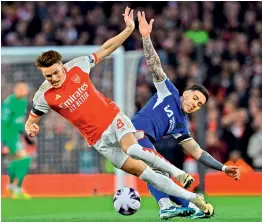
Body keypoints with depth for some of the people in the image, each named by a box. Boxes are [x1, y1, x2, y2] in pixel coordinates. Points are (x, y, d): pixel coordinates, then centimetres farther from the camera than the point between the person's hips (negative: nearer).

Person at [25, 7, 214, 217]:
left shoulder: (77, 66, -11)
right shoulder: (44, 96, -13)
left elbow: (106, 49, 0)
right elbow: (31, 121, 0)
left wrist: (129, 30, -8)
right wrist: (31, 129, -24)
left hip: (113, 117, 0)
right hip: (99, 139, 0)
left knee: (133, 149, -32)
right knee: (140, 170, -6)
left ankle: (176, 171, -9)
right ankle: (192, 197, 0)